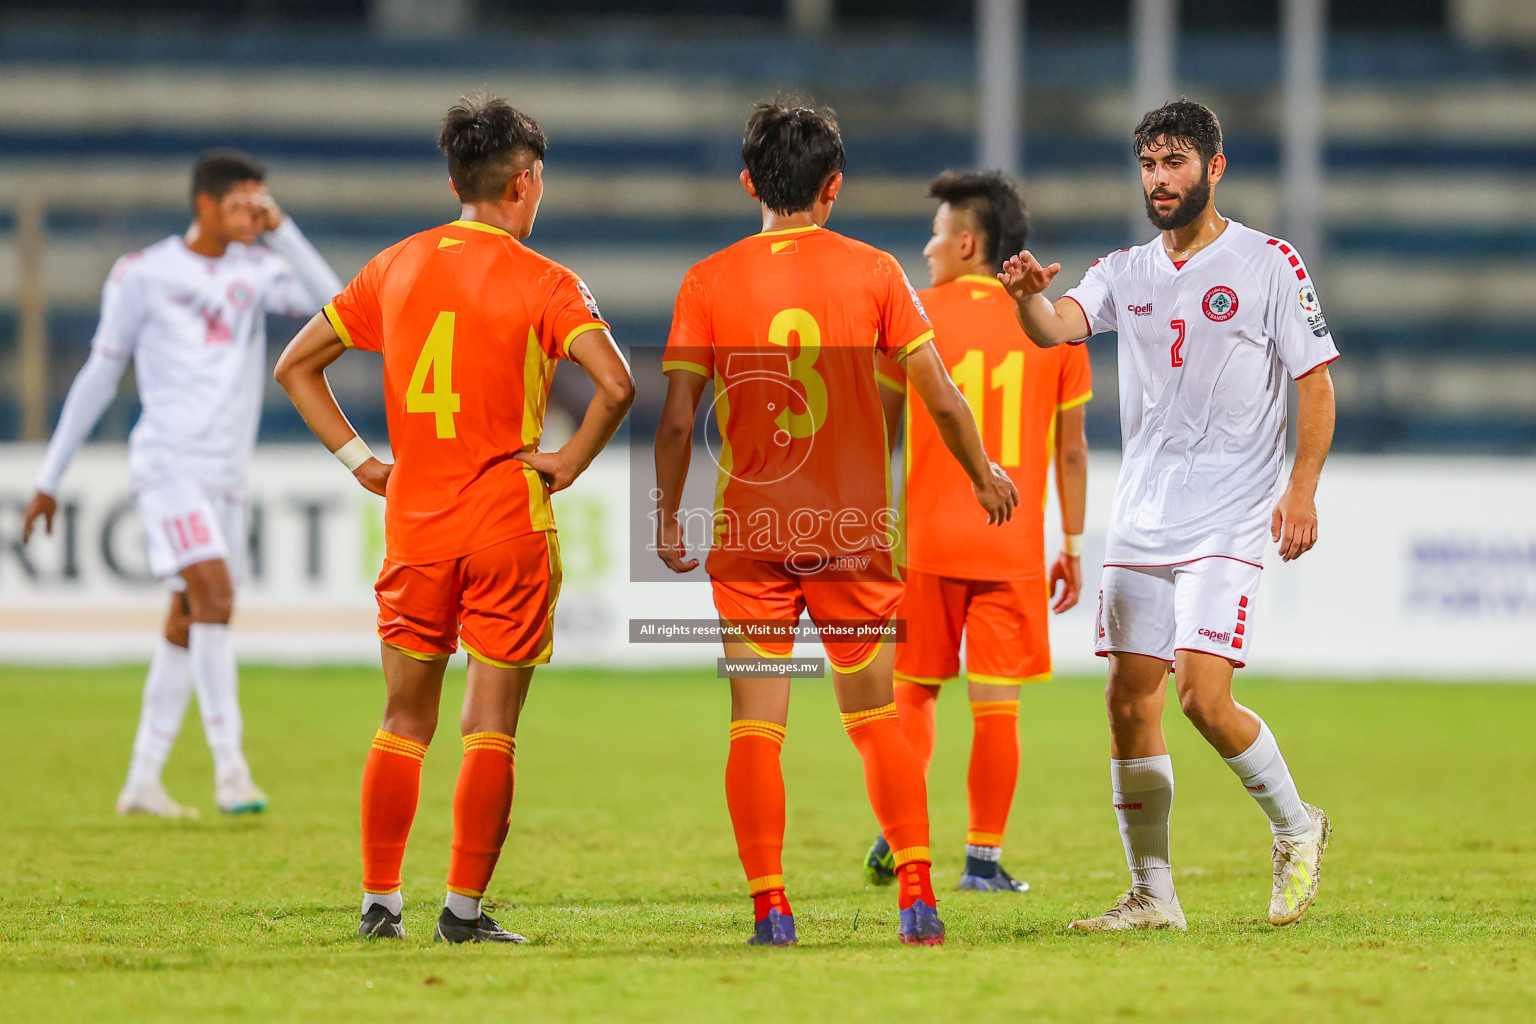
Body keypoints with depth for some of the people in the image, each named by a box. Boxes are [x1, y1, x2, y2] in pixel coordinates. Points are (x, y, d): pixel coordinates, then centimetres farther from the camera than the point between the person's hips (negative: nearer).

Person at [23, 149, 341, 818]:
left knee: (188, 622, 7)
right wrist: (49, 480, 6)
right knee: (215, 593, -21)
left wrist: (279, 230, -11)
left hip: (227, 475, 5)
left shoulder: (256, 268, 9)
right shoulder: (144, 275, -2)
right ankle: (230, 769, -23)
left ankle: (142, 782, 13)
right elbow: (99, 376, 3)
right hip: (168, 463, -5)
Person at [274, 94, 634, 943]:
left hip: (415, 523, 4)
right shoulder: (542, 283, -8)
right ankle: (464, 908, -1)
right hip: (509, 524, -4)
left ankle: (380, 901, 12)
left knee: (404, 722, 14)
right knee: (490, 729, 2)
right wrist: (569, 462, -8)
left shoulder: (396, 267, 7)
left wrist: (358, 460, 10)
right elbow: (616, 385, -22)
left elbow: (296, 366, 11)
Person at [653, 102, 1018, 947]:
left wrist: (667, 518, 9)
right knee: (877, 722, 11)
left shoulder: (709, 282, -1)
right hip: (852, 530, 1)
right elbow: (941, 399, 0)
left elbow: (678, 418, -4)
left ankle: (770, 908, -4)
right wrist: (986, 477, 17)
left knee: (756, 727, 2)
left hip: (749, 530, -1)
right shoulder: (872, 272, 0)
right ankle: (917, 897, 4)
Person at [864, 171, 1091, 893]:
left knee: (913, 688, 14)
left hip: (929, 537, -1)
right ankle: (984, 859, 2)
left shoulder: (918, 315, -1)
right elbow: (1071, 448, 6)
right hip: (1015, 547, 1)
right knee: (995, 702, 2)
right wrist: (1073, 545, 13)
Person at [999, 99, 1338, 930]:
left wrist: (1303, 489, -13)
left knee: (1203, 698, -17)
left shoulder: (1269, 264, -2)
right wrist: (1028, 297, -32)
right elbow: (1057, 328, -9)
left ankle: (1296, 828, 7)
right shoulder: (1125, 272, 9)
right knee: (1129, 700, 2)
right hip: (1141, 518, 5)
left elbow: (1315, 383, -2)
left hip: (1229, 520, -5)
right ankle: (1152, 894, 11)